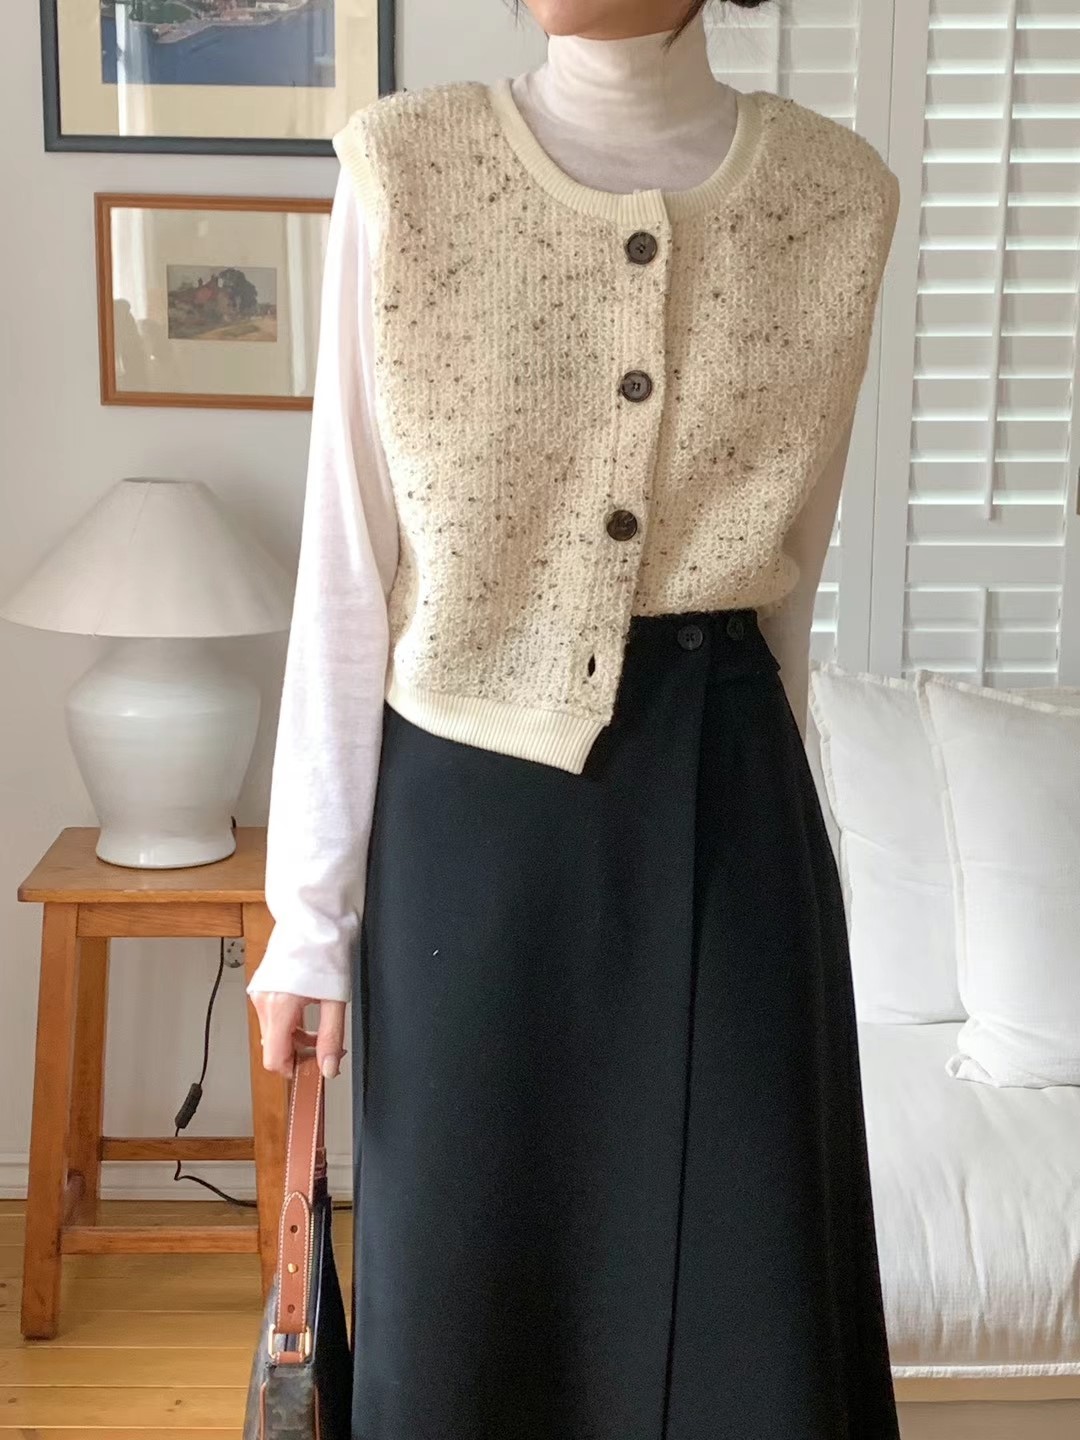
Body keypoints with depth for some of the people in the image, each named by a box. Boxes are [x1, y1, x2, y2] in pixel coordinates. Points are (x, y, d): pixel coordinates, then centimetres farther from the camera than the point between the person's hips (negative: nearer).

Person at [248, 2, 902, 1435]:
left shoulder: (835, 192, 1)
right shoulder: (407, 170, -4)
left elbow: (788, 575, 9)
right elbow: (346, 571, -4)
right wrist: (308, 907, -4)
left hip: (719, 789, 1)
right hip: (471, 793, -1)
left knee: (742, 1285, 10)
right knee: (463, 1285, 12)